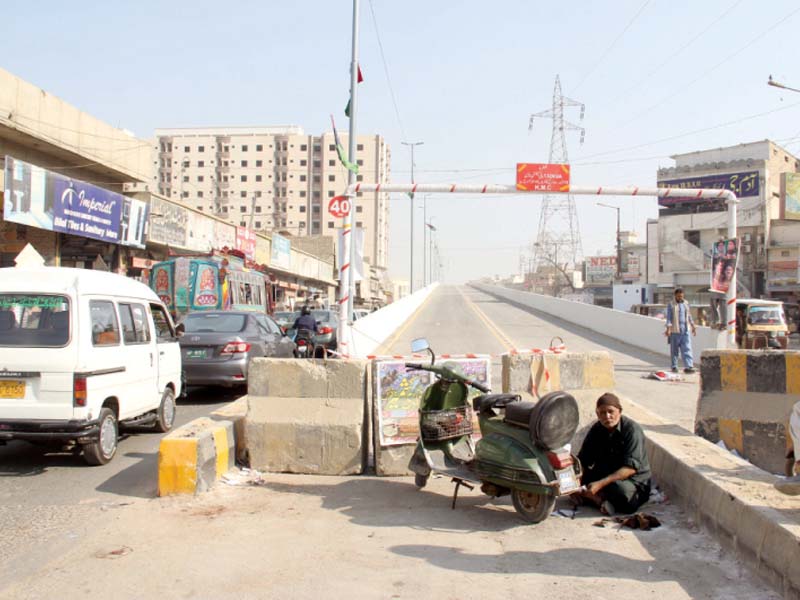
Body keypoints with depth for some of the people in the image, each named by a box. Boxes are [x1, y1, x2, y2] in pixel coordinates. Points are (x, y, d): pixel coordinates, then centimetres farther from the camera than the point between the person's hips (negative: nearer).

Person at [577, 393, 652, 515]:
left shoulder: (632, 429, -16)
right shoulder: (596, 430, 1)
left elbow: (631, 468, -23)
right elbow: (583, 462, 1)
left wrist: (601, 484, -31)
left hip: (633, 479, -5)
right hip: (603, 475, 5)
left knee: (622, 490, -39)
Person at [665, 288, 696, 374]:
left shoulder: (686, 303, 12)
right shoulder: (671, 305, -2)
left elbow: (689, 316, 19)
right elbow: (669, 318, -8)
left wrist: (693, 326, 15)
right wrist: (668, 329, -17)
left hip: (685, 330, 3)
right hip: (675, 331, -3)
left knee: (687, 349, -6)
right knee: (674, 350, 4)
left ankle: (688, 367, -10)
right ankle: (674, 367, 14)